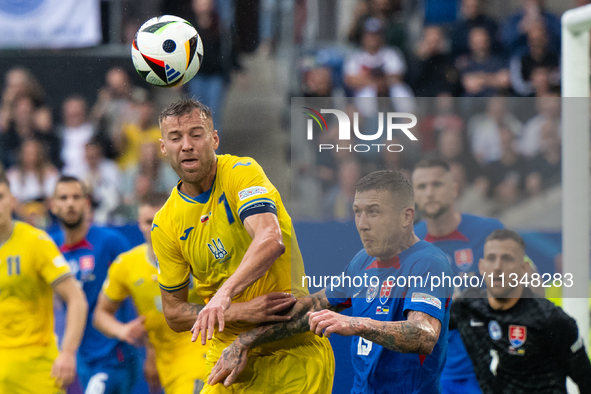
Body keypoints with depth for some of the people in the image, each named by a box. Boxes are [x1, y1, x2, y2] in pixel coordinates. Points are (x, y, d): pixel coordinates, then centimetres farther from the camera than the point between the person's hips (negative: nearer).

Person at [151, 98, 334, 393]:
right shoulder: (166, 225, 1)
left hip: (294, 350, -3)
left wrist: (224, 295, -44)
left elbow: (271, 242, -28)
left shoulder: (241, 172, -11)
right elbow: (174, 313, 5)